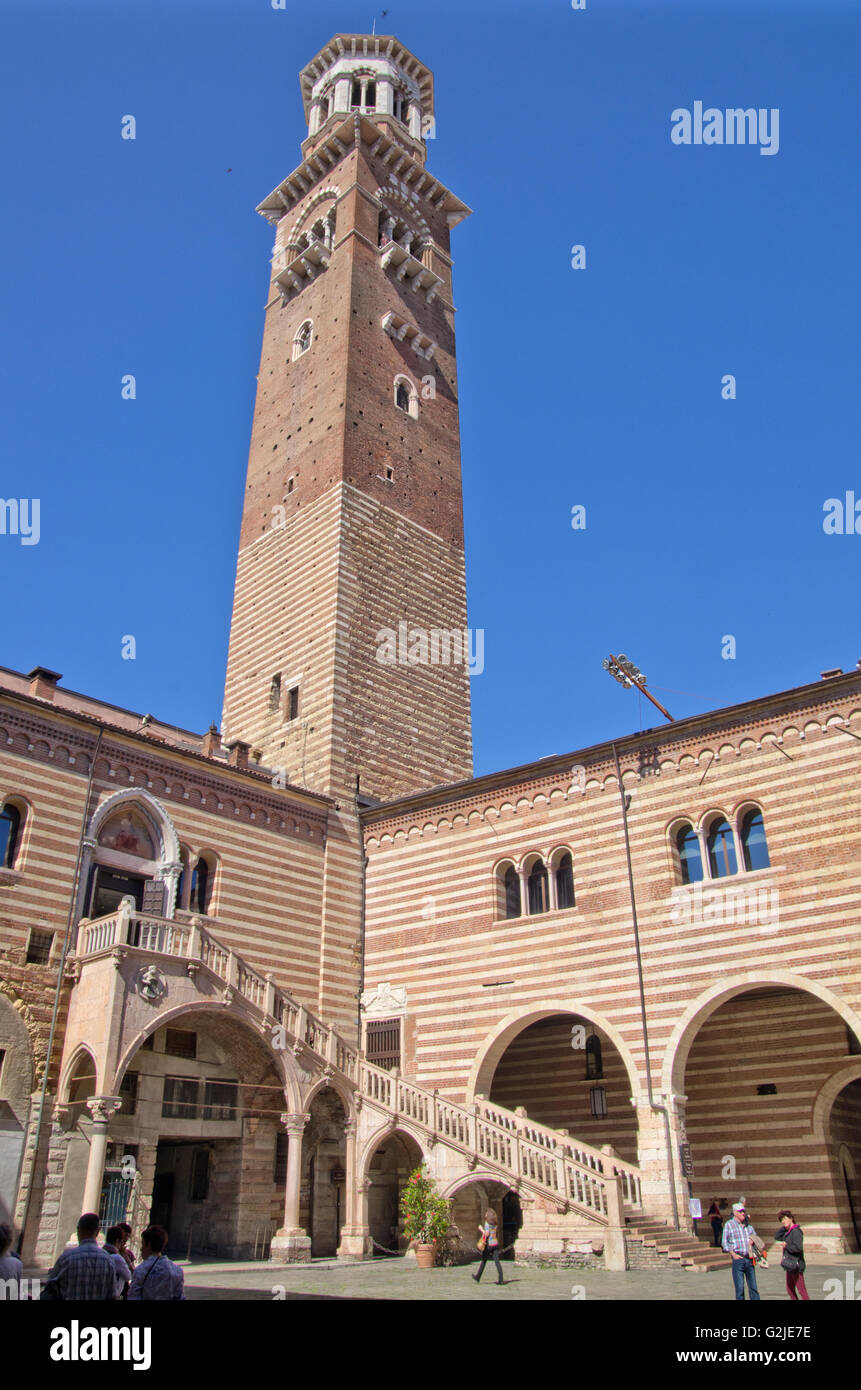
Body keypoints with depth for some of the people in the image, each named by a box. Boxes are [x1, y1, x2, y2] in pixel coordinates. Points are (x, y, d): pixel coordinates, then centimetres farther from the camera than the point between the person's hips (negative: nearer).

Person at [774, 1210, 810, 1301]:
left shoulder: (796, 1231, -16)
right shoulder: (787, 1232, 13)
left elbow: (798, 1247, -26)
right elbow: (777, 1236, 11)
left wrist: (786, 1246, -13)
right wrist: (783, 1227, 4)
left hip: (796, 1265, -10)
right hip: (790, 1266, 10)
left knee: (801, 1290, -6)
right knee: (790, 1289, 15)